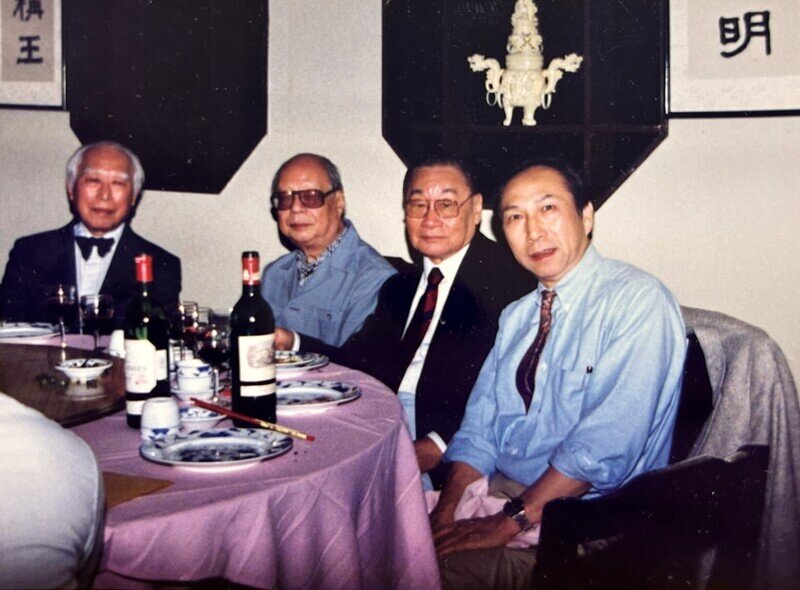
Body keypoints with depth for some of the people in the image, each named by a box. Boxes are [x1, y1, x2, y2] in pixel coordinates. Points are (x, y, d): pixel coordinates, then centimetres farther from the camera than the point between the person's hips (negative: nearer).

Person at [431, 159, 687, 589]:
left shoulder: (638, 301, -12)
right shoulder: (517, 316, 13)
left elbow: (606, 445, -20)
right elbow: (480, 424, 7)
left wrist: (510, 522, -19)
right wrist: (445, 511, -9)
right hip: (496, 488, 7)